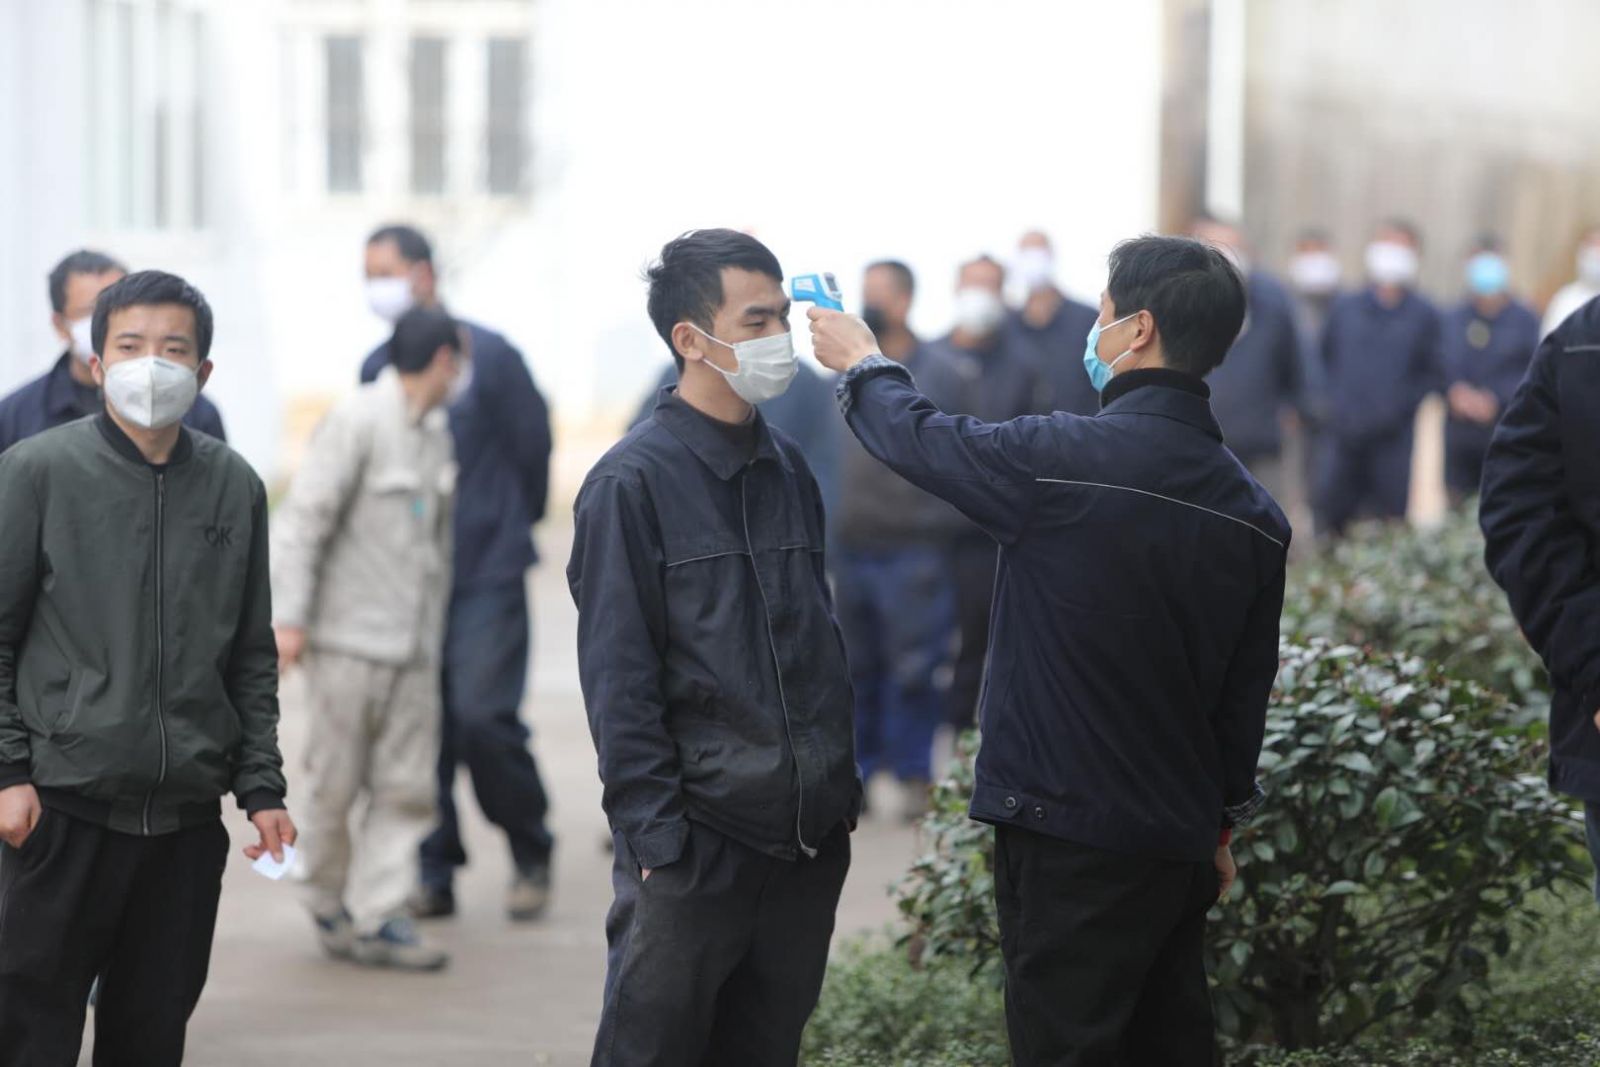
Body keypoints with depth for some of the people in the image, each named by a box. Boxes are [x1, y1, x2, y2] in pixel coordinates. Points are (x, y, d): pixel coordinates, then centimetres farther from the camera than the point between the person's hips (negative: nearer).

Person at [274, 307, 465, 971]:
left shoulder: (435, 432, 13)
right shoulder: (355, 422, -11)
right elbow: (303, 518, -15)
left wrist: (436, 624, 20)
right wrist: (288, 617, -20)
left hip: (414, 643, 7)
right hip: (349, 637, -7)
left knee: (407, 788, 1)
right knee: (335, 785, 3)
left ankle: (377, 920, 3)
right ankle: (328, 906, 19)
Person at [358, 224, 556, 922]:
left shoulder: (487, 356, -5)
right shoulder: (377, 368, 9)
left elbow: (532, 444, 4)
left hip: (484, 570, -5)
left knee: (482, 715, -13)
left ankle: (530, 856, 6)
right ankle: (434, 872, 11)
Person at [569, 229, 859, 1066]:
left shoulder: (787, 469, 12)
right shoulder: (633, 480, -8)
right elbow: (618, 678, -11)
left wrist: (841, 784, 14)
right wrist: (653, 834, -15)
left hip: (808, 840, 6)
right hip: (695, 842, -6)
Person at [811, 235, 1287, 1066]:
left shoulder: (1064, 461, -17)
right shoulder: (1253, 510, 4)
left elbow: (920, 439, 1)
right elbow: (1245, 689, 12)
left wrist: (862, 364, 22)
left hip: (1069, 837, -7)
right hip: (1179, 842, 7)